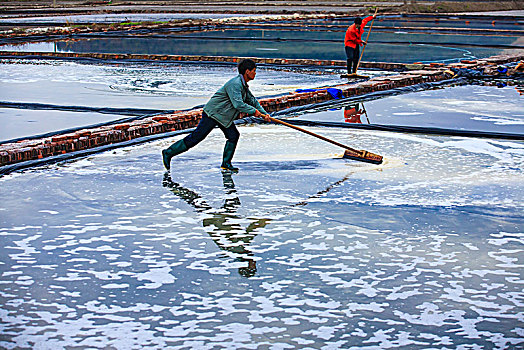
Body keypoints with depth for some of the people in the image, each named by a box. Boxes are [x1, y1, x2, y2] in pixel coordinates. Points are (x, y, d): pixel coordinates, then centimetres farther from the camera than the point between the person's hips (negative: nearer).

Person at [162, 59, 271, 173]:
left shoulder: (244, 85, 9)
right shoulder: (235, 84, -24)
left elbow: (252, 100, 21)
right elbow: (238, 104, -31)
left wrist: (264, 113, 13)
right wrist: (253, 111, -20)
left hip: (223, 116, 10)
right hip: (212, 113, -10)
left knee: (234, 136, -1)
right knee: (195, 138, -7)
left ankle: (226, 163, 8)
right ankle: (169, 153, 1)